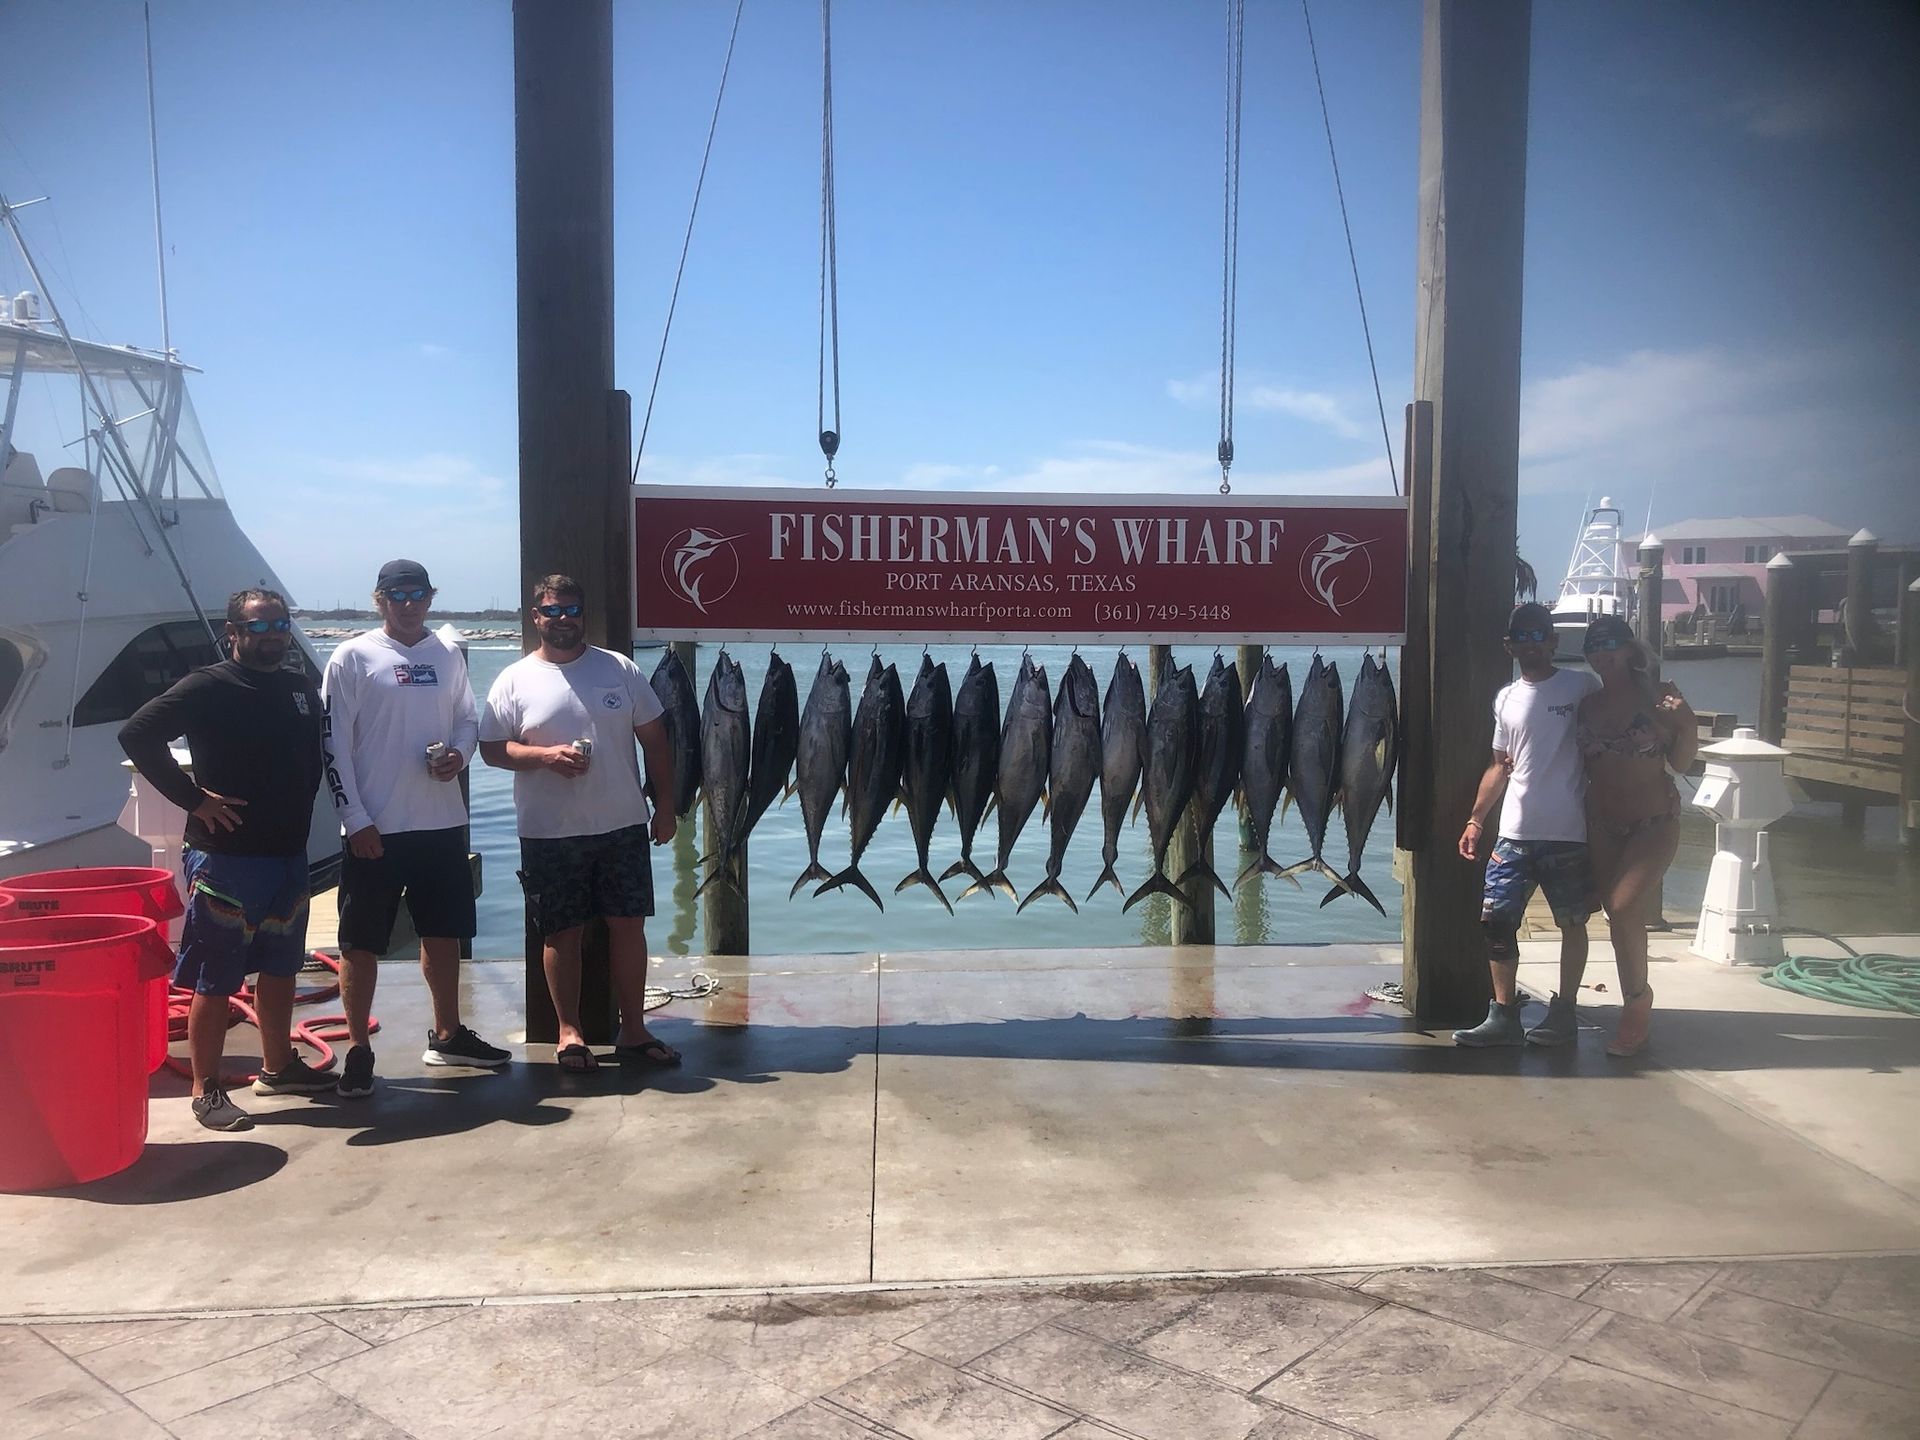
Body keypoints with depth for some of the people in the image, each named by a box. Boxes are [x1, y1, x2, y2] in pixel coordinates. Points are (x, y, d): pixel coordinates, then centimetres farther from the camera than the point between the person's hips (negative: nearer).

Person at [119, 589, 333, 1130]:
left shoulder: (301, 687, 9)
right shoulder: (209, 687, -11)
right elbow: (137, 733, -18)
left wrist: (303, 808, 8)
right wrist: (192, 798, -17)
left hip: (290, 855, 7)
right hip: (226, 857, -7)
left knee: (280, 968, 18)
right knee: (214, 979, 0)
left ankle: (279, 1066, 32)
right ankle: (207, 1091, 10)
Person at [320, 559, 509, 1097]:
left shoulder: (448, 656, 9)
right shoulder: (352, 658, -5)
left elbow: (468, 718, 17)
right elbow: (334, 744, -7)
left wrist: (459, 754, -7)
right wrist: (356, 820, -12)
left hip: (442, 822, 5)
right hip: (376, 829, -5)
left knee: (443, 932, 15)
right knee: (362, 943, 2)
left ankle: (447, 1036, 30)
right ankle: (358, 1049, 15)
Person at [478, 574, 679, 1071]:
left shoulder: (620, 669, 4)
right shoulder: (515, 681, 0)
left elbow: (655, 739, 7)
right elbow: (491, 748, -2)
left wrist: (665, 806, 4)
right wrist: (546, 755, -18)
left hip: (622, 825, 2)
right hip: (549, 832, -1)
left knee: (628, 924, 5)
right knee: (561, 933, 6)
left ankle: (634, 1031, 16)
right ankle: (569, 1031, 20)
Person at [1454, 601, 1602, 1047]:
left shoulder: (1582, 687, -1)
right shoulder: (1506, 699, 12)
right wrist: (1476, 819, 10)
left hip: (1569, 834, -4)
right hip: (1514, 834, 4)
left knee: (1572, 923, 8)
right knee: (1496, 919, -1)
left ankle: (1563, 1012, 20)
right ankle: (1503, 1016, 6)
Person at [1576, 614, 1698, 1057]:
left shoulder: (1656, 697, -5)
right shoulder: (1587, 706, 5)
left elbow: (1680, 763, -2)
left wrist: (1687, 724, -20)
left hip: (1655, 823, -4)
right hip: (1603, 826, 4)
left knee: (1624, 907, -19)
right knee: (1620, 916, 7)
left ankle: (1638, 1000, 0)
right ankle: (1635, 1011, 20)